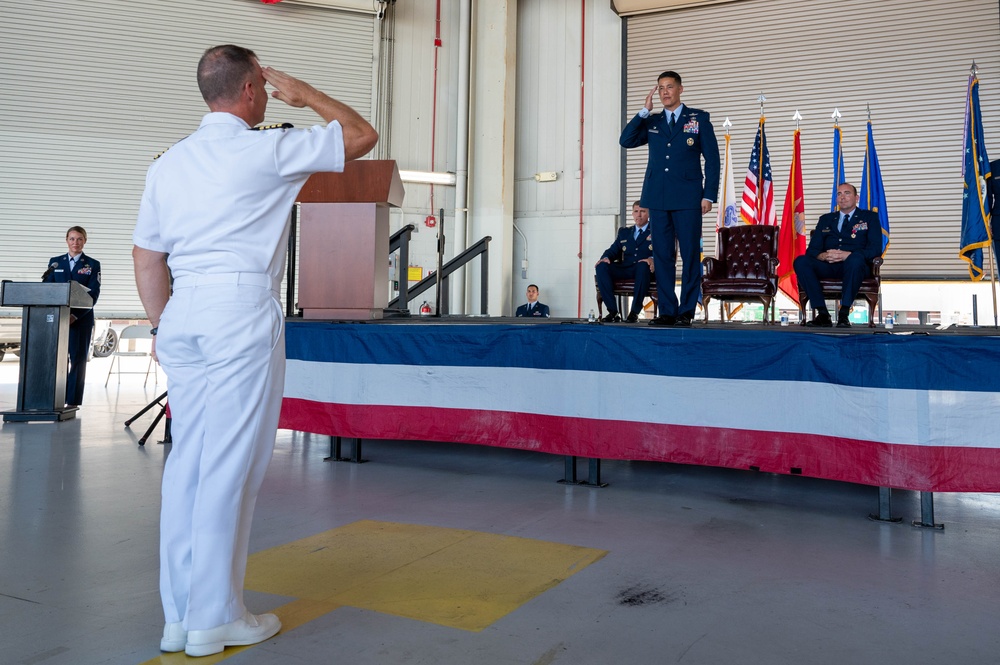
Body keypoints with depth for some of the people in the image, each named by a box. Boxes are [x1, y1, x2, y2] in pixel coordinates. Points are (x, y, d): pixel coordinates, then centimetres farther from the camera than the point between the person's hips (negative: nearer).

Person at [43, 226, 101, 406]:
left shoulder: (93, 264, 5)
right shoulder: (55, 262, 13)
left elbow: (94, 294, -3)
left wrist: (75, 315, -13)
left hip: (81, 318, -2)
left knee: (78, 359, -1)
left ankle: (73, 402, 2)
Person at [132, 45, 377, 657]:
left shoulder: (169, 163, 15)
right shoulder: (267, 151, -4)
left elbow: (146, 256, 17)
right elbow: (363, 135, 6)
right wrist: (304, 93, 17)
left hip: (183, 314, 7)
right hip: (242, 309, -7)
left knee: (187, 460, 10)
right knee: (230, 464, -2)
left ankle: (179, 615, 19)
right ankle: (214, 619, 9)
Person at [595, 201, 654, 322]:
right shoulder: (624, 232, 25)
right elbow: (613, 250, 17)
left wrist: (652, 259, -26)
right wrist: (606, 257, -8)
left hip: (644, 269, -3)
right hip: (625, 269, 4)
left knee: (643, 265, -40)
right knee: (601, 267, -24)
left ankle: (635, 312, -32)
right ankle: (613, 311, -25)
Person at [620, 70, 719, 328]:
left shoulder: (698, 118, 7)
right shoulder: (651, 122, 16)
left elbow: (712, 159, 3)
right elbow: (625, 141, 2)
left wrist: (709, 195, -6)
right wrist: (644, 111, -2)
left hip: (687, 198, -3)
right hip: (658, 197, 3)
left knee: (690, 255, -4)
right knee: (662, 255, 3)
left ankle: (687, 311, 2)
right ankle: (666, 311, 8)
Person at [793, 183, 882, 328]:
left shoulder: (869, 218, 16)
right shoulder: (825, 219, 24)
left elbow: (875, 248, 0)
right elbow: (812, 249, 12)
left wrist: (848, 255, -19)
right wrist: (823, 256, -14)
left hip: (852, 266, -3)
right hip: (828, 267, 3)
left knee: (856, 259, -39)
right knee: (801, 261, -27)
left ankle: (844, 314, -32)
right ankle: (823, 314, -28)